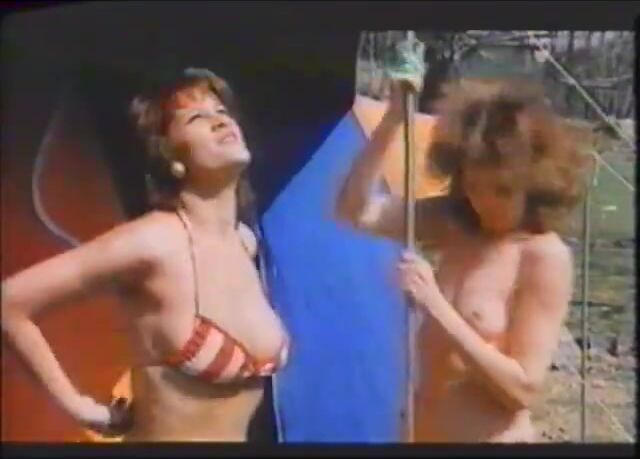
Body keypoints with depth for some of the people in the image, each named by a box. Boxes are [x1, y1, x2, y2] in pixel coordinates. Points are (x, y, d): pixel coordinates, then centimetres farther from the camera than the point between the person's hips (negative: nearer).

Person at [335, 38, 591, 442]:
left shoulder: (545, 256, -18)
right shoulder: (454, 224, -2)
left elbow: (523, 387, -20)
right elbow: (356, 210, -9)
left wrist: (436, 306, -28)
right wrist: (395, 116, -17)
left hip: (494, 437, -6)